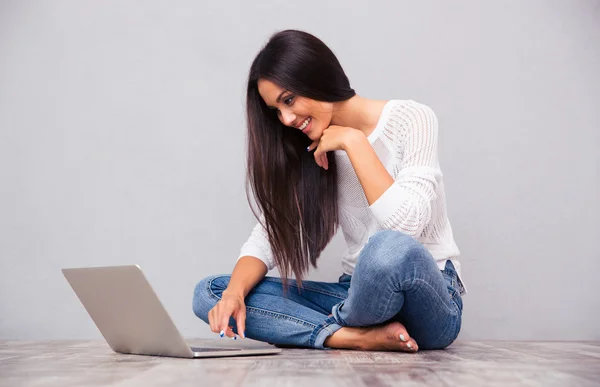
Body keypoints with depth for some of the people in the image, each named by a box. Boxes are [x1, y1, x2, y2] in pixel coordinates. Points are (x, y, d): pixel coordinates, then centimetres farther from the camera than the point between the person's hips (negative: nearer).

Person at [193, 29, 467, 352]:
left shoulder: (410, 119, -9)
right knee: (210, 293, -10)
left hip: (428, 299, -5)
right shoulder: (308, 152, 5)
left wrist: (354, 140, -18)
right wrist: (235, 293, -20)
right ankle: (361, 337, -21)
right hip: (359, 295, 5)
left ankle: (340, 326, -9)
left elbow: (406, 226, -23)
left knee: (389, 248, -41)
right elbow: (267, 236, -2)